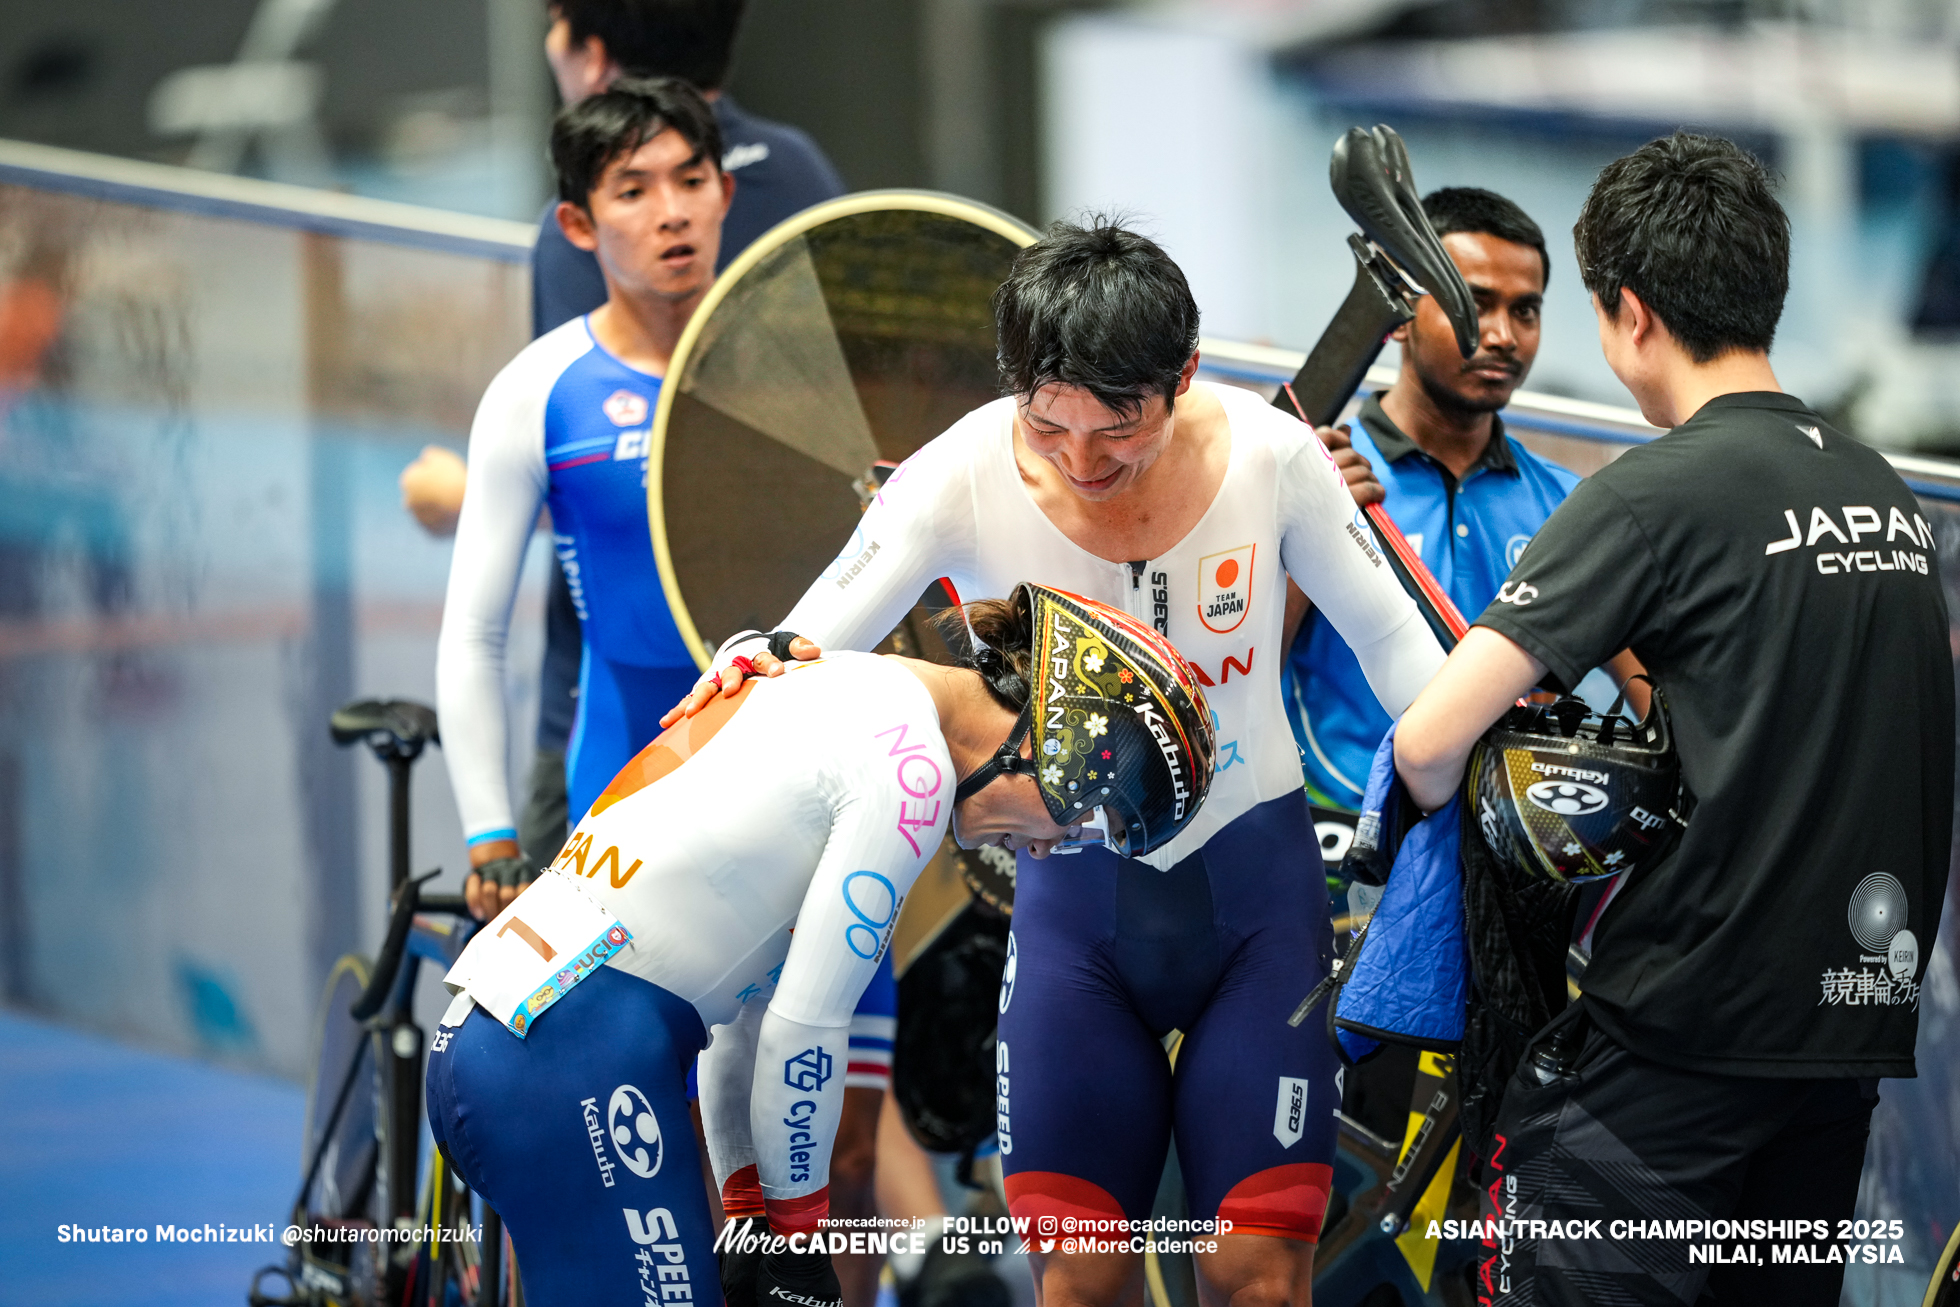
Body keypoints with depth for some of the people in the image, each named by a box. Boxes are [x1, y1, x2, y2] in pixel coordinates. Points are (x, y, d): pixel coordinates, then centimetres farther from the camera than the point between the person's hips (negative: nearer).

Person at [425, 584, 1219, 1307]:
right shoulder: (911, 769, -11)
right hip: (586, 1056, -10)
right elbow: (804, 1027, -11)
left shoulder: (848, 691, 17)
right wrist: (798, 1231, 3)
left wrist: (750, 1215, 20)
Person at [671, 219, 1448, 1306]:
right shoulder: (963, 479, -17)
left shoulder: (1270, 453, -14)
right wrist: (757, 660, -35)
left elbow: (1390, 640, 2)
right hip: (1074, 895, 0)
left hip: (1257, 886, 0)